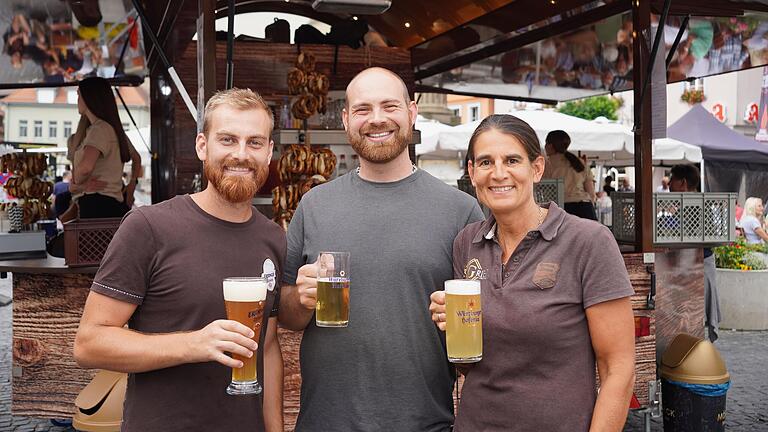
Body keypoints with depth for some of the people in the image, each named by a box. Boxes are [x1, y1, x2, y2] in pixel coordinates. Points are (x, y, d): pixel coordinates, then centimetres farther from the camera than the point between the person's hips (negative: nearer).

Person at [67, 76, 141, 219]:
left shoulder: (100, 129, -10)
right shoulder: (115, 129, 20)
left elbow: (85, 167, -27)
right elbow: (136, 158, 35)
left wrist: (77, 181, -6)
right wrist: (132, 185, 26)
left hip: (97, 204, -10)